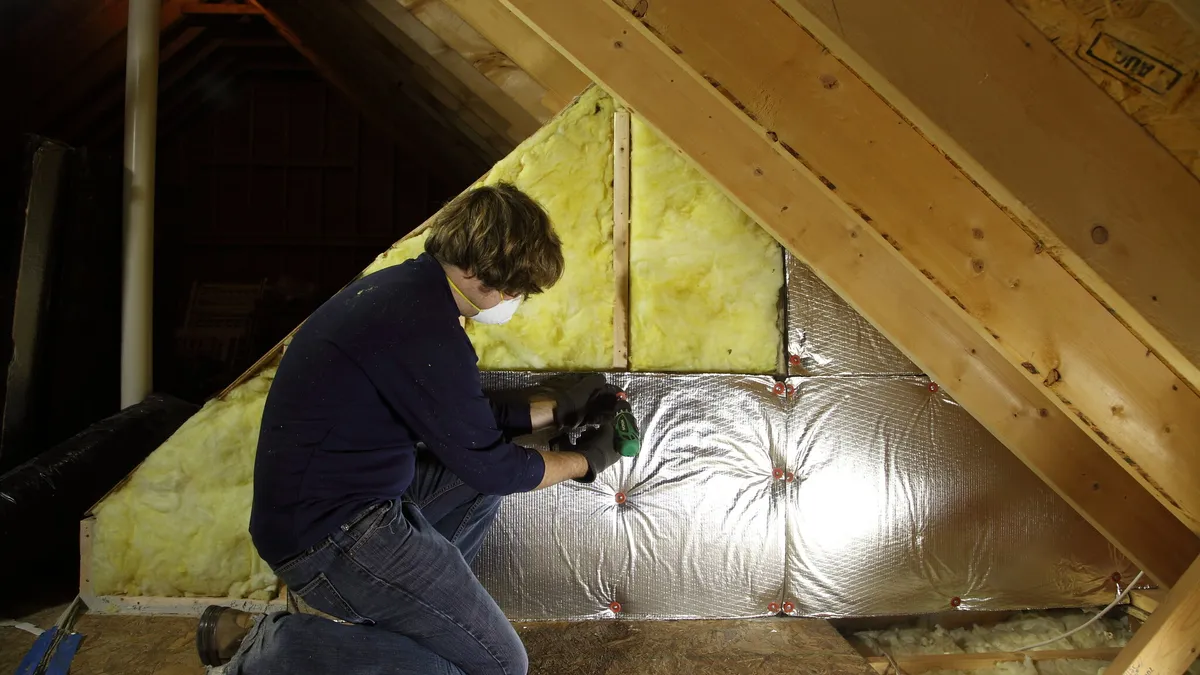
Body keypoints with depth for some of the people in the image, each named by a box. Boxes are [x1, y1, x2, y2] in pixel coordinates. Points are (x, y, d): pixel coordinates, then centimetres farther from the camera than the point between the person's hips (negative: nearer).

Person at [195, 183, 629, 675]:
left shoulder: (409, 287, 5)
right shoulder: (424, 325, -26)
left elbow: (467, 422, 16)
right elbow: (488, 464, -15)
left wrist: (556, 407, 17)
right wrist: (587, 460, 0)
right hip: (328, 534, -10)